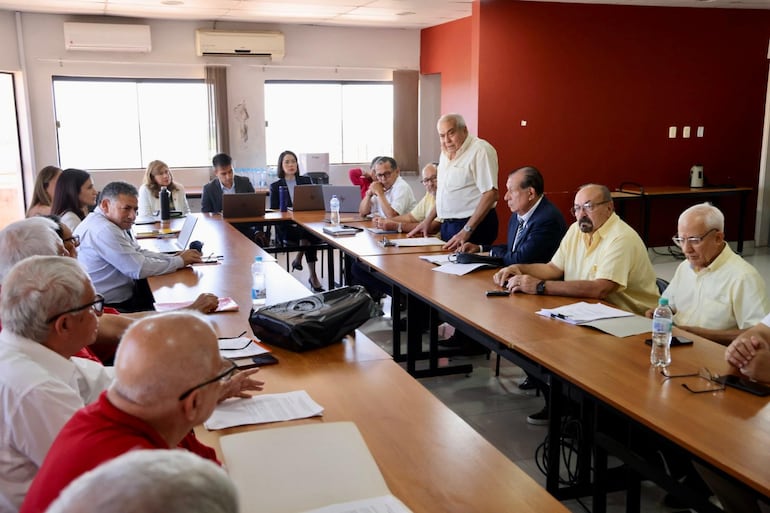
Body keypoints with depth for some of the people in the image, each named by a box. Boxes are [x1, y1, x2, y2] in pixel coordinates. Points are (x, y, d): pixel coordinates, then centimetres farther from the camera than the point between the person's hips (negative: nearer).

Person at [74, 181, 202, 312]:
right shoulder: (104, 230, -23)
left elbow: (139, 253, 11)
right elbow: (139, 268, -23)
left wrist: (174, 257, -3)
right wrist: (180, 261, -12)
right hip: (113, 306, -9)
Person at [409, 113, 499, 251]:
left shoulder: (480, 150, -14)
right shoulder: (446, 153, 13)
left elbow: (490, 194, -21)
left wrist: (466, 231, -24)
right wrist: (428, 220, 15)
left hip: (474, 225, -8)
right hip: (447, 225, 8)